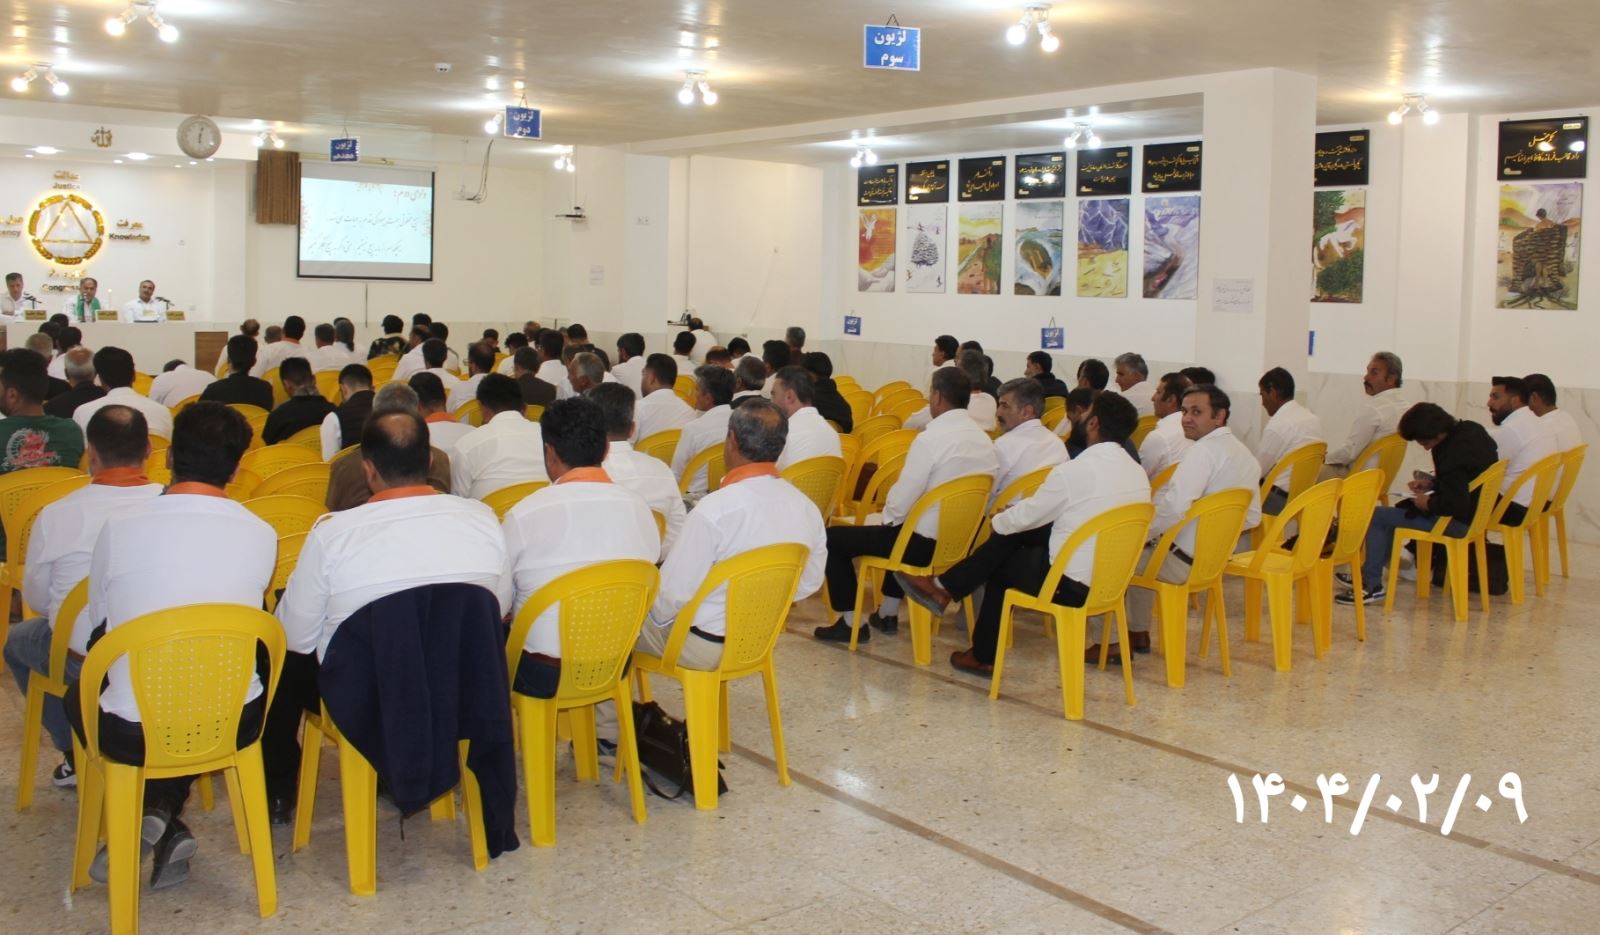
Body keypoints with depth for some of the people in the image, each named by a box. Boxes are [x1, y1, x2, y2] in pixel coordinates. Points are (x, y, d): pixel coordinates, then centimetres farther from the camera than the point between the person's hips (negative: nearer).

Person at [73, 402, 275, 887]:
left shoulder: (119, 527, -8)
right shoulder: (261, 534, -7)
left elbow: (98, 627, 5)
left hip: (133, 733, -1)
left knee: (78, 697, 32)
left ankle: (143, 821, 16)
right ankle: (164, 812, 19)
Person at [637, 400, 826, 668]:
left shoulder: (714, 509, -27)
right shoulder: (807, 507, -7)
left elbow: (675, 593, -20)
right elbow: (810, 584, 6)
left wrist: (657, 616, 1)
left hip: (705, 648, -7)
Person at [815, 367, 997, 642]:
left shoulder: (930, 438, -21)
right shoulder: (985, 439, 3)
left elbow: (901, 501, -21)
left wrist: (888, 515, 3)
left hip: (927, 542, -8)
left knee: (834, 538, 5)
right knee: (898, 530, 39)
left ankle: (851, 623, 10)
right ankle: (888, 613, 41)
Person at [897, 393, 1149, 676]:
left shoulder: (1074, 470, -18)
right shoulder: (1138, 473, 4)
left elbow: (1027, 515, -6)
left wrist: (998, 520, 16)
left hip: (1072, 583, -7)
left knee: (1001, 566, 18)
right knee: (1015, 533, 15)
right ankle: (946, 588, 20)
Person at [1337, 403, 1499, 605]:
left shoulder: (1453, 454, -28)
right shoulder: (1469, 430, 2)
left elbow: (1455, 503, -31)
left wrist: (1429, 503, -13)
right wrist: (1432, 483, 8)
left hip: (1459, 521, -11)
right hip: (1475, 510, 11)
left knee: (1375, 516, -8)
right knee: (1401, 508, 28)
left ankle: (1372, 585, 1)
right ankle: (1371, 573, 33)